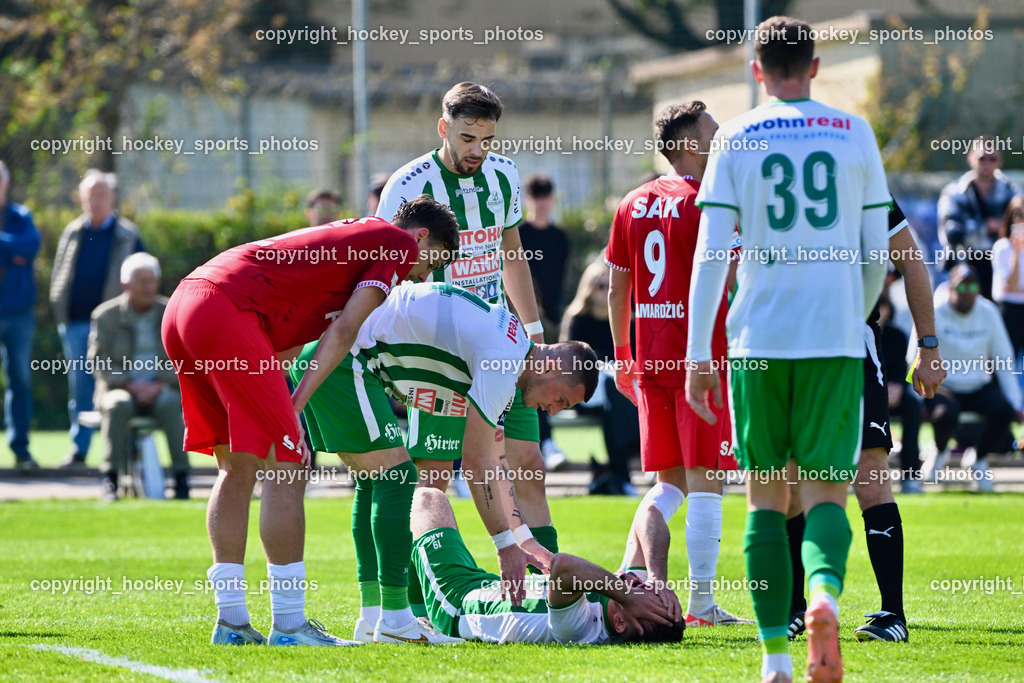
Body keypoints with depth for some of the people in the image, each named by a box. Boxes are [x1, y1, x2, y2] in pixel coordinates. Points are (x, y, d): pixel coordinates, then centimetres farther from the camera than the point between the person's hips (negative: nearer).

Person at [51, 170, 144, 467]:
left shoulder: (127, 235, 3)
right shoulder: (73, 233, 13)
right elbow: (59, 274, 16)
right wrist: (60, 313, 4)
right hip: (76, 324, 4)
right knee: (80, 389, 5)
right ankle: (78, 449, 11)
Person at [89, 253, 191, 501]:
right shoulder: (106, 315, 1)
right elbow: (100, 364, -3)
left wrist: (161, 384, -16)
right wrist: (130, 384, -18)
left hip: (161, 389, 1)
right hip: (121, 388, 0)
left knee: (170, 404, -35)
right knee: (118, 405, -36)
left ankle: (181, 477, -31)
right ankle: (110, 478, -31)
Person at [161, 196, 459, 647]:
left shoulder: (348, 237, 33)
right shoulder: (397, 243, 8)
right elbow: (344, 330, -2)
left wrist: (276, 401, 16)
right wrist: (296, 403, -3)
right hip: (227, 313, -9)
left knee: (238, 467, 16)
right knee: (285, 466, -4)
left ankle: (231, 623, 15)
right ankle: (289, 626, -3)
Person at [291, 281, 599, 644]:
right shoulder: (504, 360, -13)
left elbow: (494, 463, 27)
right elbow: (475, 462, -13)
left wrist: (526, 540, 27)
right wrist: (507, 547, -8)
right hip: (342, 361, -11)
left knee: (373, 481, 15)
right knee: (395, 476, -9)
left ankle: (372, 618, 16)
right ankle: (395, 621, -9)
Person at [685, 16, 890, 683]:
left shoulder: (735, 139, 4)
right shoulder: (854, 133, 7)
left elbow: (711, 253, -2)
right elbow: (878, 252, 8)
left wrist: (698, 353, 0)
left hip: (758, 337, 0)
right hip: (836, 338, 0)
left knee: (766, 495, 9)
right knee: (825, 489, 4)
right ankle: (825, 595, -28)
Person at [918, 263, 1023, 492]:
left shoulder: (988, 313, 4)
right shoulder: (933, 315, -8)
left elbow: (1004, 361, 7)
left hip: (979, 387, 3)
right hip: (943, 386, -3)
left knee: (1004, 411, -28)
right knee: (946, 415, -37)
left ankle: (980, 459, 1)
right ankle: (940, 452, 3)